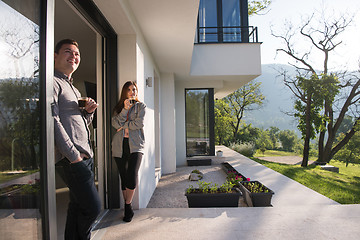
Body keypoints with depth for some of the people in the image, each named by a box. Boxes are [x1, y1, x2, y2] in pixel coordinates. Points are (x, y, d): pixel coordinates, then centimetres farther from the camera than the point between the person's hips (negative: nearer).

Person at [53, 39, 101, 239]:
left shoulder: (74, 89, 23)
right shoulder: (53, 82, -5)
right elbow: (53, 121, -16)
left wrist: (89, 111, 4)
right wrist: (73, 155, -18)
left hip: (86, 155, 9)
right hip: (70, 158, -9)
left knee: (78, 206, 15)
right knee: (93, 207, -6)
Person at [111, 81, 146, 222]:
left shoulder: (140, 106, 11)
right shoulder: (118, 107, 17)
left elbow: (139, 123, -5)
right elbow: (115, 123, -1)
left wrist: (124, 125, -2)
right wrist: (125, 109, -8)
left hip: (135, 145, -2)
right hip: (120, 147, 3)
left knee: (132, 176, -14)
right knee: (123, 178, 6)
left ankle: (128, 206, 7)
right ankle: (128, 208, 21)